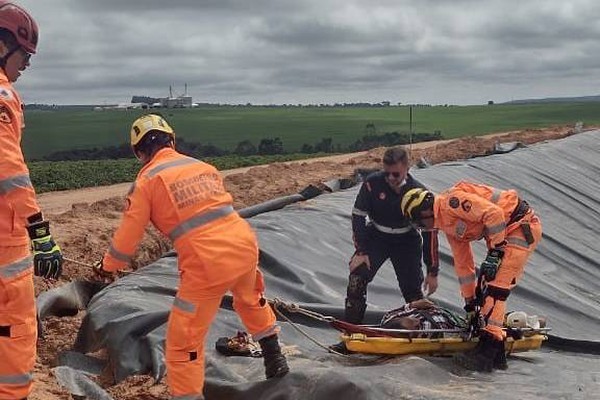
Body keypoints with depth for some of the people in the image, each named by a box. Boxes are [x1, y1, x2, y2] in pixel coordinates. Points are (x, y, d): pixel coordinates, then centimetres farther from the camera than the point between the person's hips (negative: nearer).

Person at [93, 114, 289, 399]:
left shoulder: (147, 180, 1)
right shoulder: (203, 167, 16)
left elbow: (128, 235, 3)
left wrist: (107, 266, 22)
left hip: (206, 266, -6)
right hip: (244, 246, 7)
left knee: (183, 341, 6)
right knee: (251, 299, 37)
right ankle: (275, 360, 51)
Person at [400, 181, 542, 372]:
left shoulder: (452, 201, -14)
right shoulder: (448, 226, 16)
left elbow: (493, 213, -24)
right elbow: (463, 264, 21)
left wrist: (494, 252, -20)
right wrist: (470, 303, 24)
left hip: (522, 225, -10)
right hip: (505, 232, 10)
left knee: (495, 288, -15)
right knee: (485, 290, 8)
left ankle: (486, 352, -16)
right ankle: (496, 354, 10)